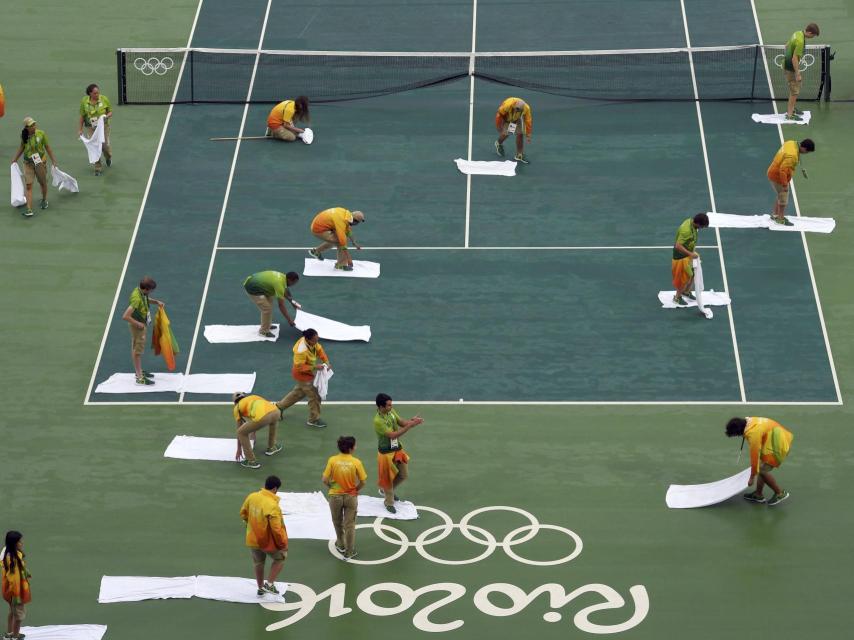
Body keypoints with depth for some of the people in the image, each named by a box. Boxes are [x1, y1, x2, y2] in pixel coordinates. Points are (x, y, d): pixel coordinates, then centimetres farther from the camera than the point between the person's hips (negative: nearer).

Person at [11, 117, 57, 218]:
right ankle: (29, 210, -11)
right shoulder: (24, 136, -6)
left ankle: (44, 200, 46)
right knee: (29, 186, -8)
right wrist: (15, 159, 18)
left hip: (40, 162, -1)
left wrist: (53, 160, -1)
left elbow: (48, 148, -3)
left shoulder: (41, 134, -12)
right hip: (28, 163, 1)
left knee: (43, 183, 17)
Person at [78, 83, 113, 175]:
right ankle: (98, 168, 8)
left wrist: (106, 116, -21)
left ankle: (108, 157, 38)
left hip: (103, 126, 0)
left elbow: (110, 112, 2)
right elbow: (82, 116, 3)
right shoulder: (84, 101, -6)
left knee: (105, 145, 0)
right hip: (91, 128, 0)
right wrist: (80, 129, 3)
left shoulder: (104, 99, -8)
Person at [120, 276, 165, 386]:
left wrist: (156, 301, 4)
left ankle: (139, 371, 38)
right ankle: (140, 378, 10)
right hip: (137, 326, -9)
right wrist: (138, 324, -26)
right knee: (137, 351, 1)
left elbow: (146, 299, 21)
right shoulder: (136, 299, -34)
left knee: (138, 349, 22)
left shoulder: (141, 292, -6)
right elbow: (125, 316, -37)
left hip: (142, 324, 9)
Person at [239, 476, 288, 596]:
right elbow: (276, 529, -26)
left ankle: (261, 588, 39)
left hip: (252, 540, 6)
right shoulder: (272, 506, -28)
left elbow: (243, 514, 8)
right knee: (281, 557, 20)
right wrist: (283, 544, -13)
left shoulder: (251, 497, -8)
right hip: (268, 541, -6)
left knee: (258, 563, 25)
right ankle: (269, 584, 14)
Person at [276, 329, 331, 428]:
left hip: (308, 372, 9)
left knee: (299, 392, 29)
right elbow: (299, 367, -31)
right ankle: (314, 420, 19)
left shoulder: (313, 342, -15)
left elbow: (319, 350, -1)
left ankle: (280, 406, 45)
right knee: (314, 396, 2)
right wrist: (314, 367, -36)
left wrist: (326, 362, -15)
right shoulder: (301, 351, -39)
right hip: (303, 375, -9)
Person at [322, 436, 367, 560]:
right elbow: (362, 482, -10)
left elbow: (325, 480, -12)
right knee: (350, 525, 12)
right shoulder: (356, 462, -16)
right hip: (351, 497, -1)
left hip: (335, 495, 1)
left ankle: (341, 545, 42)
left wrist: (331, 486, 9)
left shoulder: (332, 460, -14)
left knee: (338, 523, 24)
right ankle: (349, 552, 19)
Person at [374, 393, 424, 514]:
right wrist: (409, 426, -35)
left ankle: (385, 491, 42)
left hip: (397, 449, 8)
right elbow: (393, 435, -32)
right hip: (386, 452, -8)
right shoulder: (378, 421, -30)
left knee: (404, 475, 18)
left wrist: (412, 421, -19)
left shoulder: (391, 411, -5)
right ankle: (389, 503, 27)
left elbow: (401, 422, 3)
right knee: (388, 477, 7)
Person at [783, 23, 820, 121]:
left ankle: (791, 109, 38)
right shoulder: (800, 41, -28)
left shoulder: (797, 33, 1)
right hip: (790, 68, -10)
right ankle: (790, 115, 7)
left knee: (795, 89, 24)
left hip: (787, 64, 10)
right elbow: (794, 59, -29)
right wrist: (797, 74, -23)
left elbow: (787, 45, 17)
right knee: (795, 91, 0)